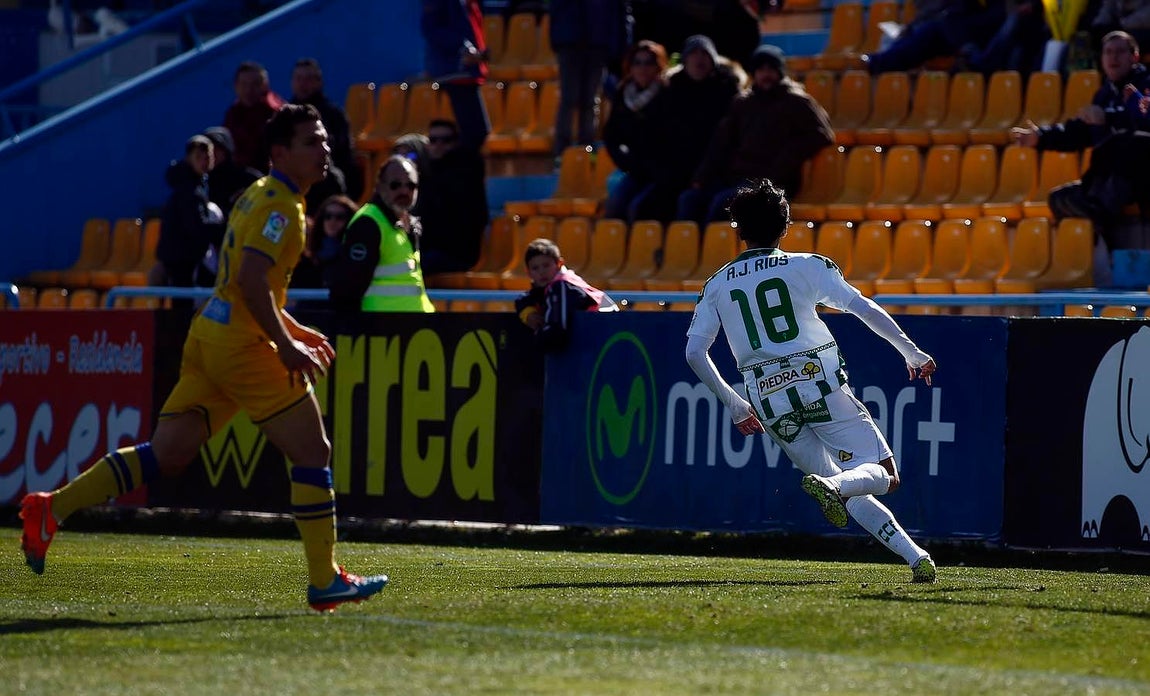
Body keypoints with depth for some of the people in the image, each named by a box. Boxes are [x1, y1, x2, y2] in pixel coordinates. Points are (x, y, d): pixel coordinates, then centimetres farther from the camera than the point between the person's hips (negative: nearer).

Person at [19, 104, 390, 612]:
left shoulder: (259, 197, 19)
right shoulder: (280, 207, -12)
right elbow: (252, 283, -24)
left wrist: (293, 331, 26)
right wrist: (286, 344, -22)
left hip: (211, 334, 9)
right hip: (243, 346, -9)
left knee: (165, 456, 7)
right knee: (313, 454, -2)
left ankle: (51, 509, 2)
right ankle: (325, 581, -1)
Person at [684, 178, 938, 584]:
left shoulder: (718, 285, 12)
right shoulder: (807, 266, 5)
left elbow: (694, 353, 8)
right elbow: (865, 310, -1)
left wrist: (733, 403, 18)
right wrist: (911, 353, 9)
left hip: (768, 399, 3)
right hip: (820, 382, -3)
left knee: (848, 493, 12)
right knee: (882, 475, -3)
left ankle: (913, 555, -3)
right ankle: (832, 486, -37)